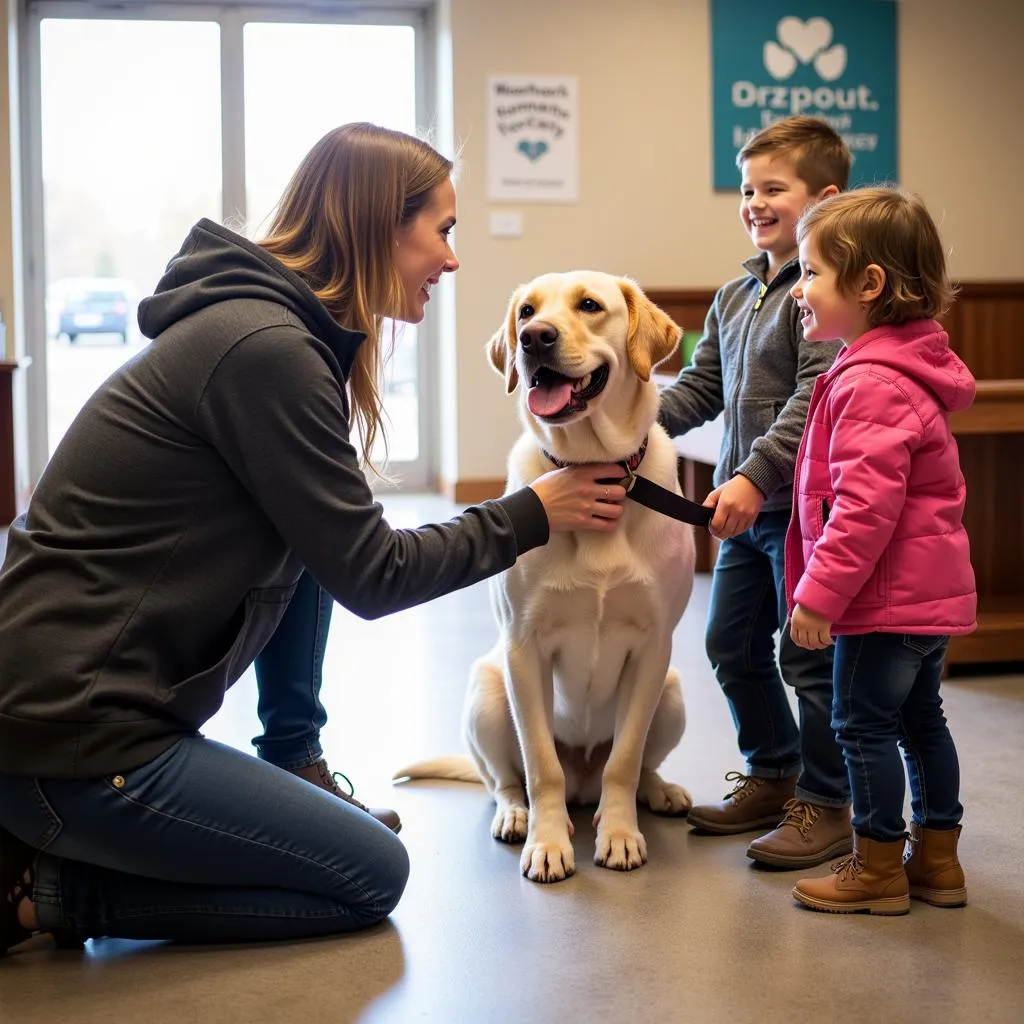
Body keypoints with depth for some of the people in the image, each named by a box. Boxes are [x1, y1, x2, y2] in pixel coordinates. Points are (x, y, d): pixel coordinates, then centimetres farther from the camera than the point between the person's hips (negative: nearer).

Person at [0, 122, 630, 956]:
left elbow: (337, 535, 16)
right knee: (374, 878, 2)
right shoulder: (266, 349, -19)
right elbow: (370, 575, -14)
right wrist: (532, 515, -2)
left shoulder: (277, 326, 10)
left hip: (97, 686, 9)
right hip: (71, 739, -9)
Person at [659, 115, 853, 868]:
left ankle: (825, 805, 13)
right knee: (732, 644, 16)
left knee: (809, 655, -1)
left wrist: (755, 475, -29)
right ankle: (773, 776, 32)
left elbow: (814, 398, -22)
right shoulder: (734, 296, 14)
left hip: (804, 504, -9)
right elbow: (702, 386, 17)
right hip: (746, 506, 9)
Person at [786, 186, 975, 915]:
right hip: (932, 590, 10)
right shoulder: (907, 366, 11)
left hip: (888, 598, -10)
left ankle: (877, 868, 11)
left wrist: (820, 593, -22)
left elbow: (866, 505, -27)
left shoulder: (872, 383, -22)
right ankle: (937, 858, 27)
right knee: (920, 719, 17)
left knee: (864, 724, 1)